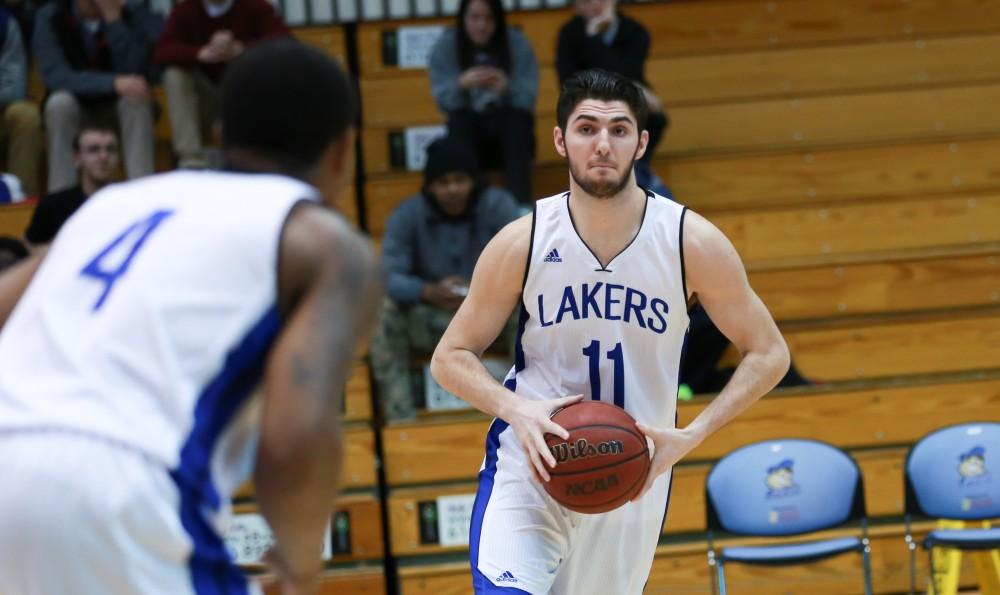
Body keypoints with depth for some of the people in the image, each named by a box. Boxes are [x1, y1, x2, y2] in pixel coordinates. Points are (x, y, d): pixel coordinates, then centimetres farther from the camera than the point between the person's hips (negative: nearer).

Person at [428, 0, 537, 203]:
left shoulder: (518, 43, -3)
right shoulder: (445, 46, -3)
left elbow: (528, 98, -8)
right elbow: (443, 101, -9)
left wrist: (506, 88, -29)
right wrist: (461, 85, -30)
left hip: (510, 123, 0)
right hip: (468, 126, 0)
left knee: (517, 118, -33)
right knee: (460, 119, -33)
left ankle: (519, 205, -46)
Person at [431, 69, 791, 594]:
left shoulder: (693, 244, -10)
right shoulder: (521, 243, -11)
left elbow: (769, 354, -2)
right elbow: (450, 357, -1)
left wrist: (690, 436, -15)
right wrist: (516, 409, -22)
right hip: (531, 466, -2)